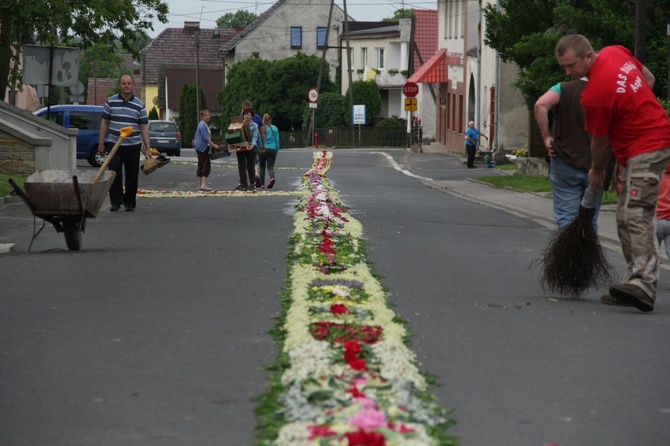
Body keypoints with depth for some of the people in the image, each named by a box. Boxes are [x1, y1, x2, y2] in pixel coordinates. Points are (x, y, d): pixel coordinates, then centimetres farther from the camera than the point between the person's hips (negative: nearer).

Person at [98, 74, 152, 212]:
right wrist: (101, 143, 5)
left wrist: (148, 148, 0)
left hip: (133, 145, 1)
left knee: (132, 175, 3)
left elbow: (144, 128, 7)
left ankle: (130, 203, 14)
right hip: (114, 144, -1)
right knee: (114, 174, -7)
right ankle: (116, 201, 1)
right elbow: (104, 123, 10)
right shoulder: (111, 102, 6)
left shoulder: (139, 105, 6)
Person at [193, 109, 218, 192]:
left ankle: (200, 186, 11)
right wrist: (213, 145, -18)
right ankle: (204, 185, -19)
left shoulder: (204, 125, 17)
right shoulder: (202, 125, -15)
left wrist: (211, 144, 21)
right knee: (206, 165, -13)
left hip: (200, 148, 11)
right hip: (203, 147, -11)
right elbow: (205, 138, -21)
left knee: (201, 166, 10)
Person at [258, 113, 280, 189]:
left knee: (262, 167, 11)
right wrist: (277, 150, 14)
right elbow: (277, 140, 7)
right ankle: (272, 177, -29)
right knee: (270, 166, 1)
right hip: (272, 149, 1)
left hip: (262, 149, -1)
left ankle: (262, 184, 8)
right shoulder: (274, 128, 3)